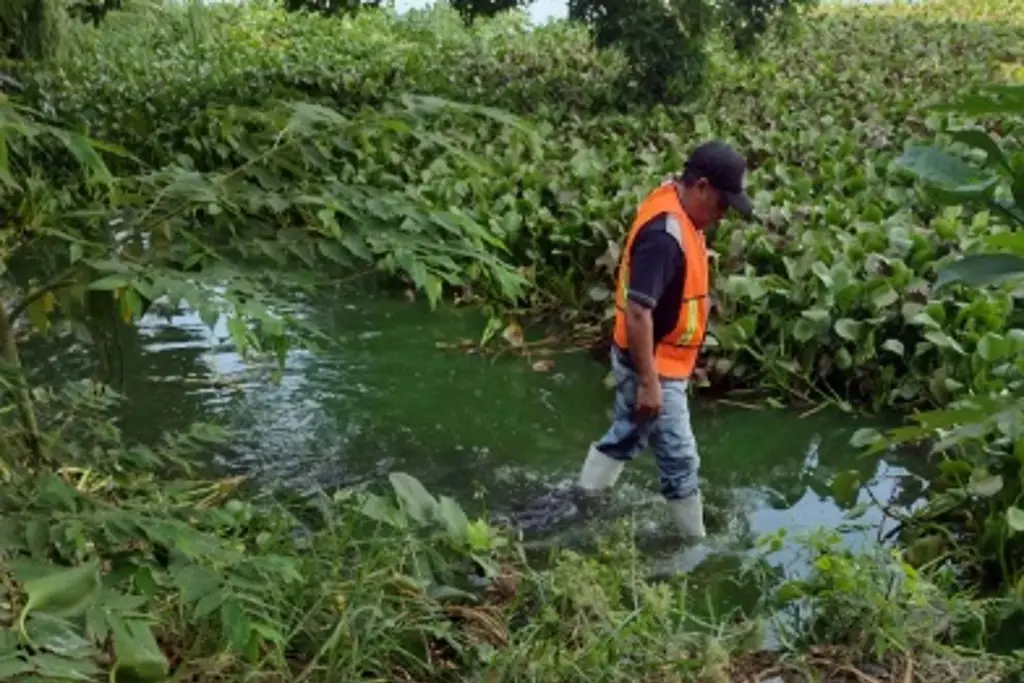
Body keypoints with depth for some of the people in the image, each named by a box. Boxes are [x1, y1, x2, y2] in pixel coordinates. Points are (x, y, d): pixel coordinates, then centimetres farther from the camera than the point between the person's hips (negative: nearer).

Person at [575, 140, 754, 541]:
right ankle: (695, 543, 20)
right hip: (653, 366, -10)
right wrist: (649, 383, -28)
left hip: (662, 360, 10)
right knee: (680, 459, 4)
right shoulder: (664, 234, -30)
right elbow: (638, 311, -32)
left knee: (626, 437, 24)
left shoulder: (676, 209, 1)